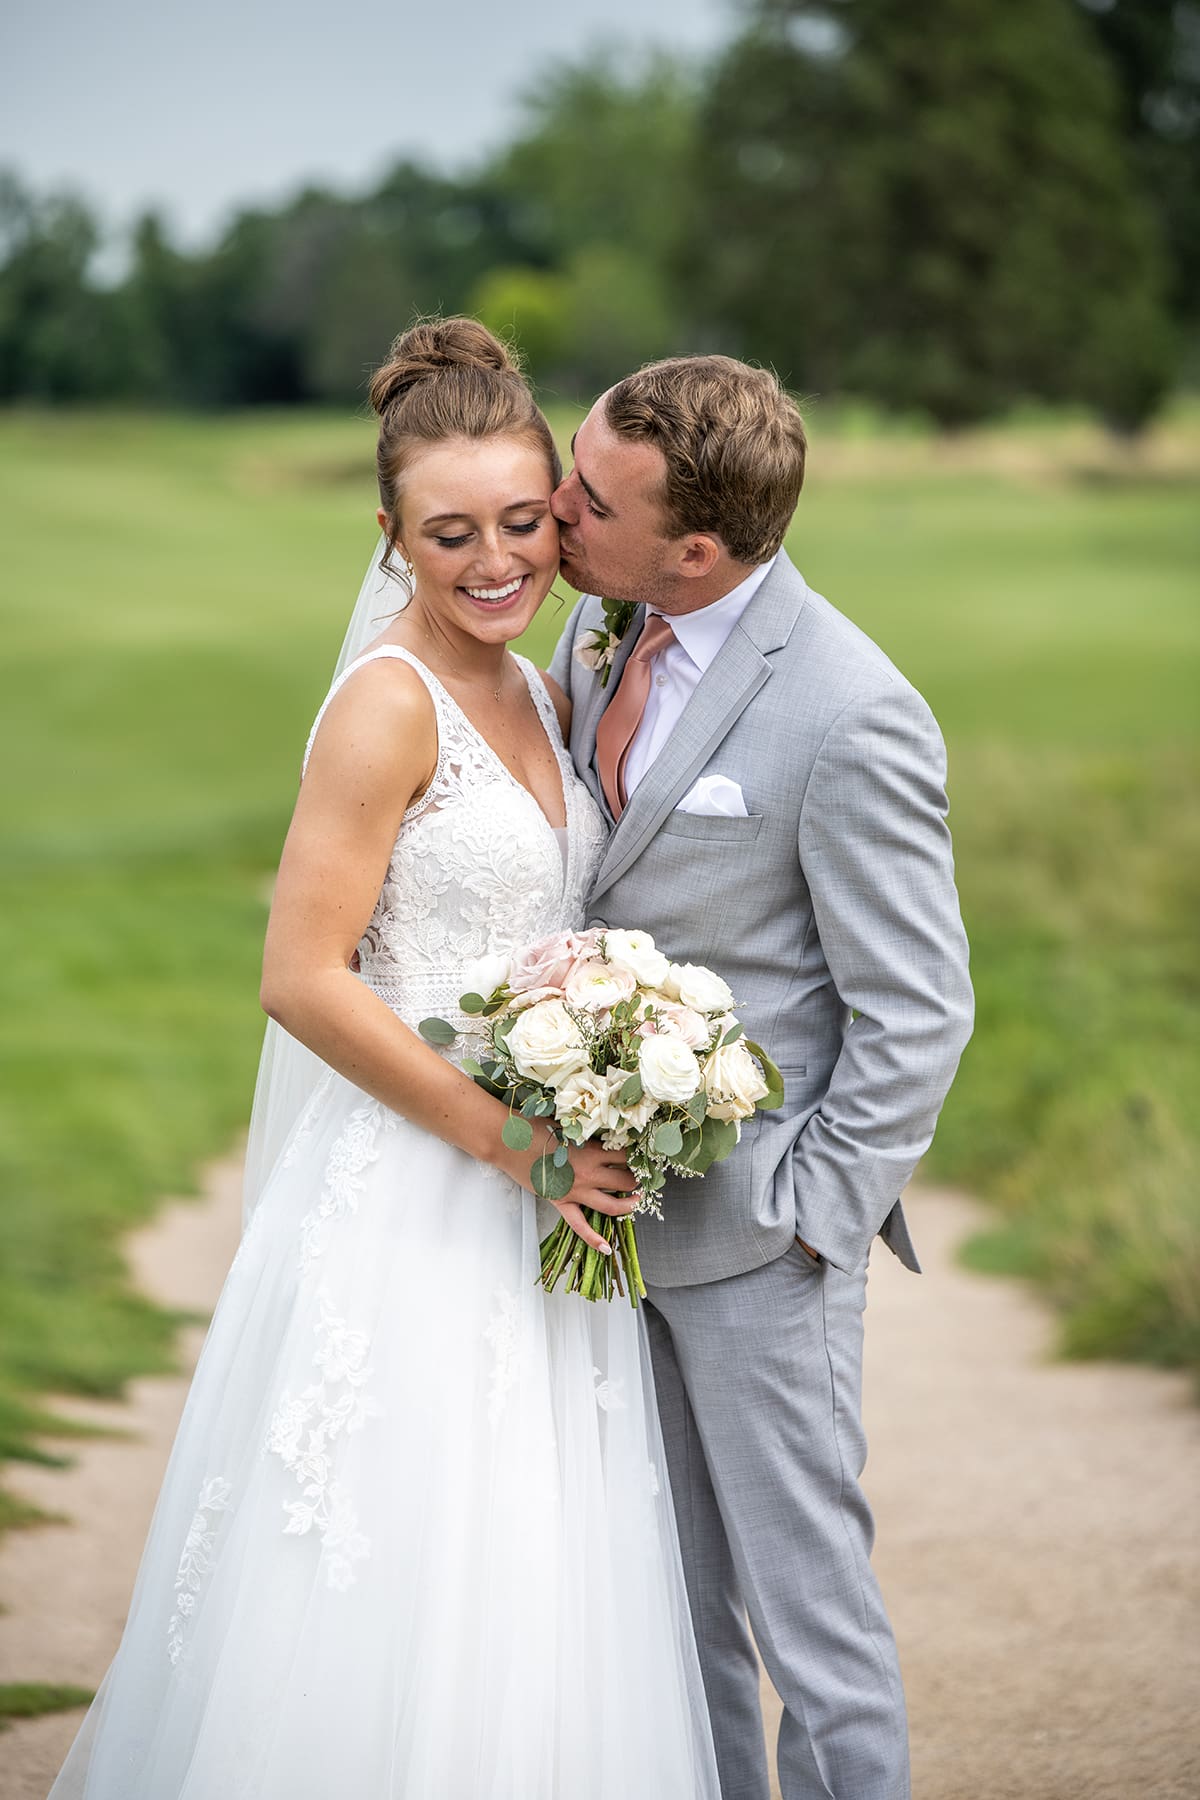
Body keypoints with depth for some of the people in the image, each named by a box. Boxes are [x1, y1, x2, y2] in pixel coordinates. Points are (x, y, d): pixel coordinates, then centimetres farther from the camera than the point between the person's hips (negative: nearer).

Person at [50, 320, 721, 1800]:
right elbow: (302, 979, -18)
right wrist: (504, 1135, -17)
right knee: (396, 1594, 1)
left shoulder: (544, 703, 10)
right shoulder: (389, 704, -14)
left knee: (529, 1599, 14)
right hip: (412, 1213, -8)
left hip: (539, 1198, 8)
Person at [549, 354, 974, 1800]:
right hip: (615, 1194, 7)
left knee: (805, 1598, 4)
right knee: (669, 1599, 18)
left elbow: (917, 1016, -15)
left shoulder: (851, 719, -21)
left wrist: (801, 1221, -13)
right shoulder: (597, 627, 2)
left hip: (754, 1234, -7)